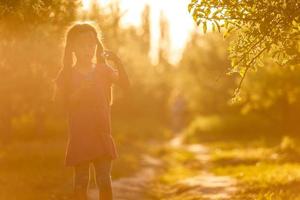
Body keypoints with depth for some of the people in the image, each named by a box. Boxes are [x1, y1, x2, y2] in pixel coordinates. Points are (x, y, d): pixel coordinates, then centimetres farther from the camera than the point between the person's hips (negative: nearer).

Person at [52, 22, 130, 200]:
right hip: (79, 135, -1)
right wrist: (78, 94, -19)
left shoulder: (104, 70, 6)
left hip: (102, 134, 1)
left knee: (105, 182, -1)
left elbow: (126, 86, -9)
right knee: (81, 182, 3)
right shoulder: (68, 74, 2)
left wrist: (118, 63, -21)